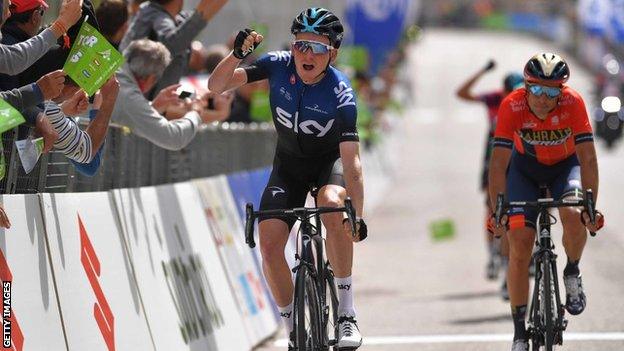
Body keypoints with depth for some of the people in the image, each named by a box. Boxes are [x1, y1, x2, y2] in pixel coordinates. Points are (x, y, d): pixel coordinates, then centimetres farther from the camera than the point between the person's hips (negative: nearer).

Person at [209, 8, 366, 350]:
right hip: (289, 164, 3)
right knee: (269, 244, -16)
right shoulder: (278, 66, -19)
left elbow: (351, 161, -30)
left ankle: (346, 312, -24)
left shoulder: (340, 93, -28)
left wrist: (358, 216, -39)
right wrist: (237, 54, -36)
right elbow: (216, 86, -18)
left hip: (330, 161, -3)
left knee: (332, 205, -36)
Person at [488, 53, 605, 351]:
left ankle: (572, 273, -1)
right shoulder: (512, 106, -30)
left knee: (574, 215, -32)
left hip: (565, 166, 0)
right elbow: (498, 162, -31)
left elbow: (587, 158, -32)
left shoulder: (573, 103, -30)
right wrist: (497, 210, -41)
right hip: (525, 167, 1)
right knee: (519, 244, -12)